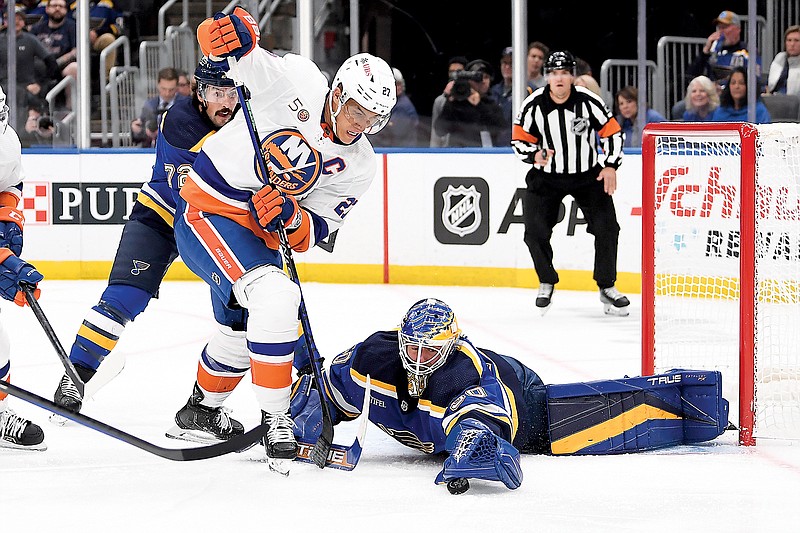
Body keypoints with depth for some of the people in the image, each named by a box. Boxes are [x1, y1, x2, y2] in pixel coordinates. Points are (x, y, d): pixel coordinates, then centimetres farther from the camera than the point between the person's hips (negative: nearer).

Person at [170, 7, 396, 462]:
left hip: (260, 232, 8)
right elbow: (244, 58, -18)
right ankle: (275, 419, -18)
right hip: (207, 212, -8)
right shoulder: (298, 81, -16)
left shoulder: (360, 165, -2)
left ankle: (203, 407, 52)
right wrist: (230, 32, -43)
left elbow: (316, 228, -5)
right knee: (276, 297, -27)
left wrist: (290, 219, -28)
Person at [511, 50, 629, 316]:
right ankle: (546, 284, 11)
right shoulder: (533, 105, -12)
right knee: (535, 230, -12)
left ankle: (607, 288, 6)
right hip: (547, 175, 0)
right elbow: (519, 140, -3)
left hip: (588, 175, 0)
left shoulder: (588, 102, -14)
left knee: (606, 226, -10)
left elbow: (613, 133, -4)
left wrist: (610, 166, -12)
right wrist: (535, 154, -23)